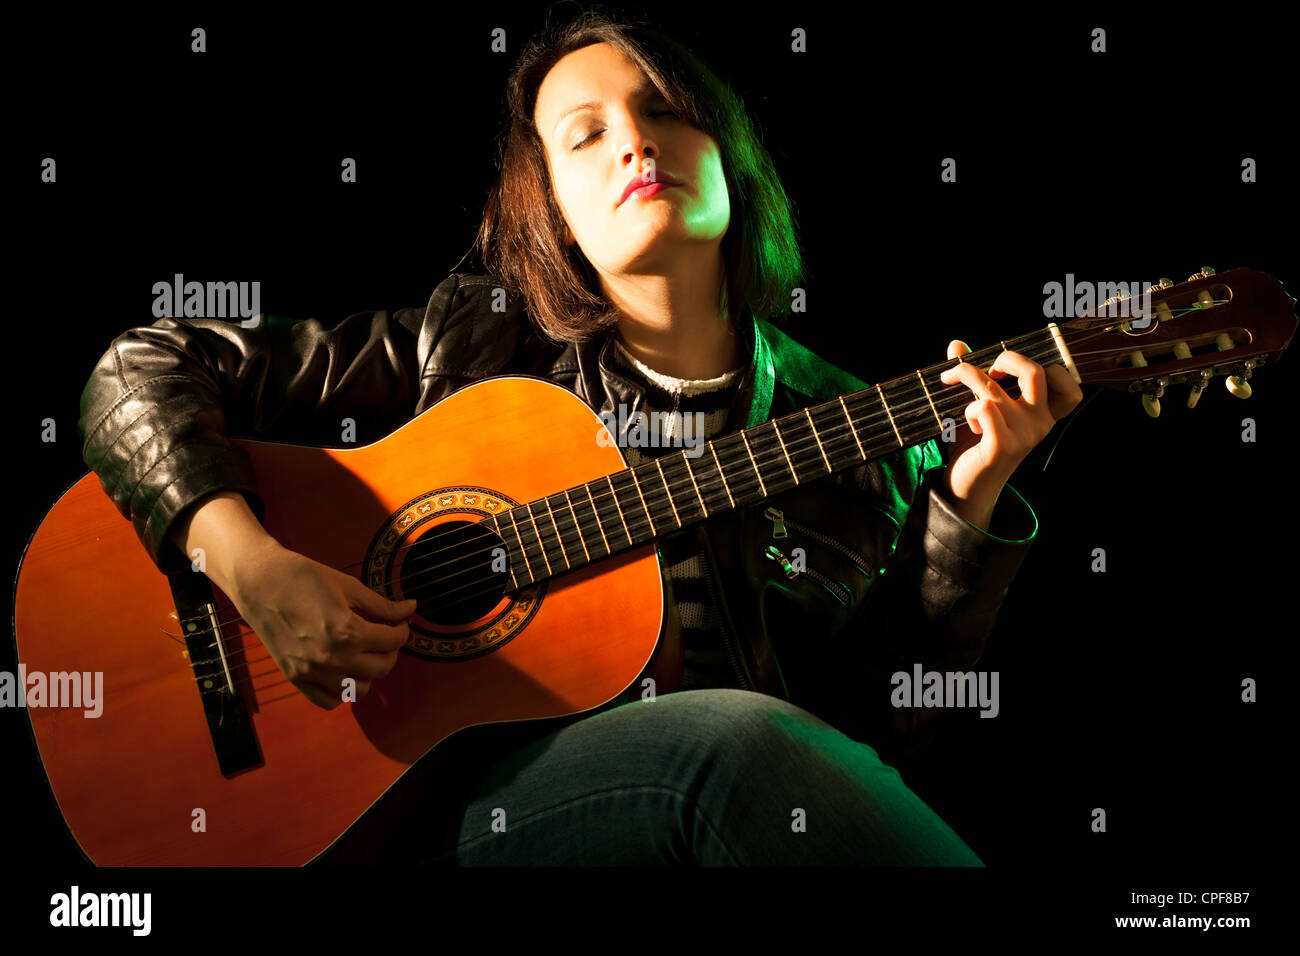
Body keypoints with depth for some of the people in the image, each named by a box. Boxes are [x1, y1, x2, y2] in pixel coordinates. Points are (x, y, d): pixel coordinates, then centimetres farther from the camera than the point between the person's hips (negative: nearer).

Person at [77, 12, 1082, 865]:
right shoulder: (472, 345, 5)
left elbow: (880, 720, 7)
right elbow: (151, 370, 5)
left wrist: (965, 513, -4)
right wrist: (251, 568, -12)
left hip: (751, 797, 2)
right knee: (738, 740, -34)